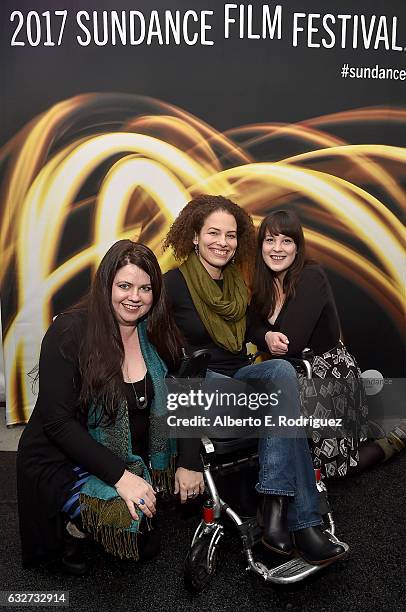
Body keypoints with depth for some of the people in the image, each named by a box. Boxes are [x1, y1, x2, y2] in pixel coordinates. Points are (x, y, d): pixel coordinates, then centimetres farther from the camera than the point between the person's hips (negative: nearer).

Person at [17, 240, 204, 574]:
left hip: (134, 455, 6)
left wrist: (186, 464, -7)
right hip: (63, 459, -5)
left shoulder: (156, 335, -2)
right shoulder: (71, 333, -19)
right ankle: (74, 525, 4)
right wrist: (120, 475, -28)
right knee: (127, 520, -25)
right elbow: (57, 421, -22)